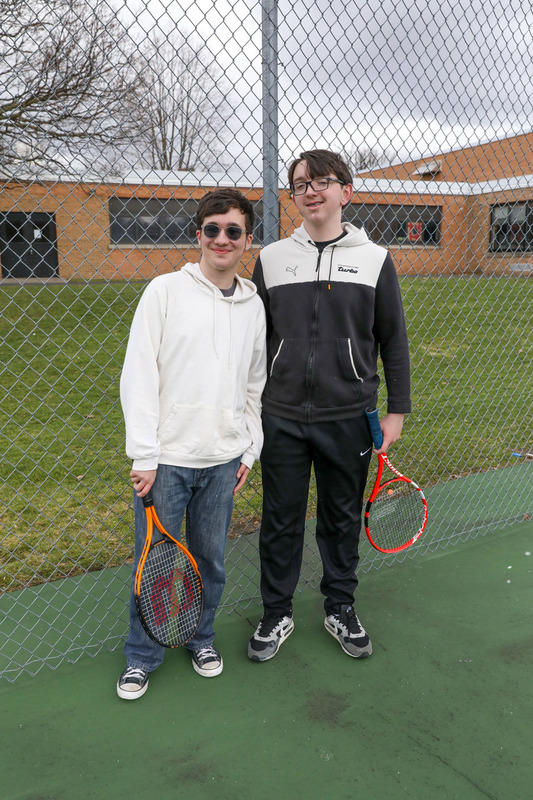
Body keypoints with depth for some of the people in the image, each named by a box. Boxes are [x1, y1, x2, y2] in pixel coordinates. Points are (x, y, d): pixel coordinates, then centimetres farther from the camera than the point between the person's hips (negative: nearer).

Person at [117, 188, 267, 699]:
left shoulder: (253, 305, 9)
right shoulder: (165, 291, -4)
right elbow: (138, 376, -7)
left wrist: (249, 449, 11)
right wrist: (144, 455, -11)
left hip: (223, 460, 4)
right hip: (166, 458, -3)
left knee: (211, 558, 14)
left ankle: (201, 637, 38)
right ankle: (142, 657, 28)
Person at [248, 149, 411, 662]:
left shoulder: (374, 259, 2)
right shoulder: (271, 258, 5)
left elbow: (393, 340, 5)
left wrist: (396, 410, 3)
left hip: (349, 418, 0)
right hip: (281, 417, 1)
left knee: (343, 518, 13)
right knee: (280, 520, 10)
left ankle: (340, 608, 33)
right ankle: (277, 614, 28)